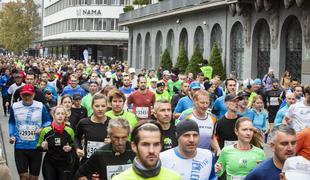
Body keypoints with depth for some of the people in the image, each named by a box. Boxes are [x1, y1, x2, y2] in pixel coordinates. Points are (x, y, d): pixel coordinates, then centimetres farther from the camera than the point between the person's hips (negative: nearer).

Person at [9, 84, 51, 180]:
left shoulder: (40, 106, -5)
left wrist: (42, 129, -16)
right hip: (20, 146, 0)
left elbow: (48, 121, 4)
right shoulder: (14, 106, -1)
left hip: (36, 146, 0)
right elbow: (11, 123, 12)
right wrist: (12, 135, -2)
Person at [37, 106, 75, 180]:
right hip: (49, 165, 0)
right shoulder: (46, 131, -4)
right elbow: (38, 147, 8)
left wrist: (70, 148, -8)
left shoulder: (69, 131, -2)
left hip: (65, 165, 0)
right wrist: (43, 147, -13)